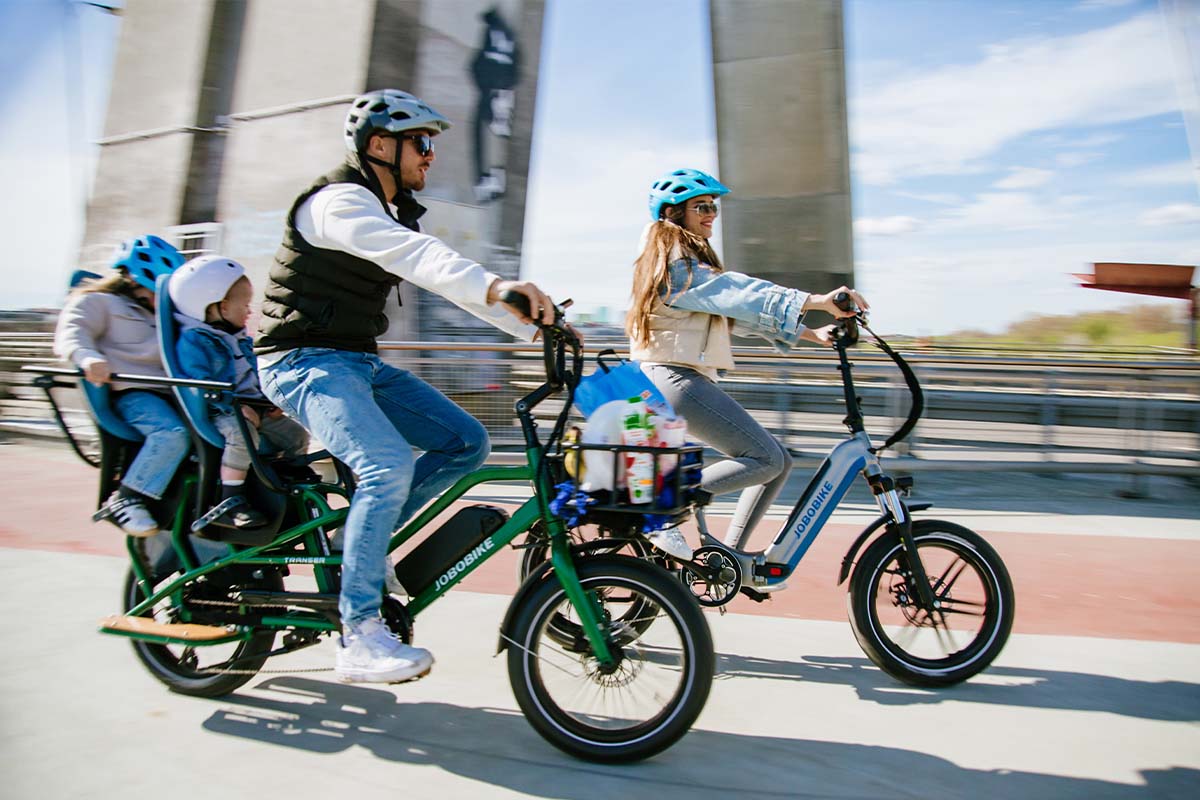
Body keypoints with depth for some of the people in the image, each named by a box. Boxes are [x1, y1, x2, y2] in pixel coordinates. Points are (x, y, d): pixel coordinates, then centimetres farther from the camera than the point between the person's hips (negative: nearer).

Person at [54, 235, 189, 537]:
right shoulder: (99, 302, 10)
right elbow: (70, 332, -7)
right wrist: (89, 358, -29)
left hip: (167, 394, 7)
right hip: (131, 393, -7)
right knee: (173, 433, -35)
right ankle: (124, 500, -23)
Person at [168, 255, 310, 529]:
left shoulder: (240, 338, 20)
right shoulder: (193, 341, -9)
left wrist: (269, 402, 8)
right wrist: (233, 407, -28)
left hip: (252, 407, 9)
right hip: (216, 413, -8)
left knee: (296, 434, -1)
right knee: (242, 433, -37)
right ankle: (230, 502, -28)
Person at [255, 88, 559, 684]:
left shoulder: (396, 214, 16)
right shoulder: (341, 201, -14)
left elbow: (447, 278, 9)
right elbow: (413, 255, -34)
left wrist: (535, 326, -2)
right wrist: (495, 286, -50)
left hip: (359, 361, 9)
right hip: (304, 362, -9)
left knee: (466, 443, -2)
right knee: (389, 465, -30)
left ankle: (358, 540, 6)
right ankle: (359, 638, -20)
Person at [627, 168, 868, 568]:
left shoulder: (688, 260, 22)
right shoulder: (676, 261, -10)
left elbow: (737, 311, 19)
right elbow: (740, 293, -25)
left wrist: (811, 333, 13)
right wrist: (818, 301, -33)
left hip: (688, 380, 10)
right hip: (676, 380, -10)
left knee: (779, 461, 7)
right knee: (765, 458, -17)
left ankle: (729, 554, 11)